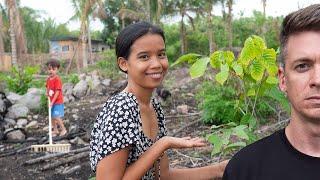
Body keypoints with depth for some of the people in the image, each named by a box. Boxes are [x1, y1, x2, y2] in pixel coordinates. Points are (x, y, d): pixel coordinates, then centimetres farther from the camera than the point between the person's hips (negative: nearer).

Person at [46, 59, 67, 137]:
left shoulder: (57, 79, -19)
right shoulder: (48, 79, 5)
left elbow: (57, 92, -21)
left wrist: (52, 102, -21)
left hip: (58, 102, -8)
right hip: (51, 102, 8)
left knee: (57, 117, -9)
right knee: (52, 117, 14)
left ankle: (63, 129, 7)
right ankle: (55, 130, 27)